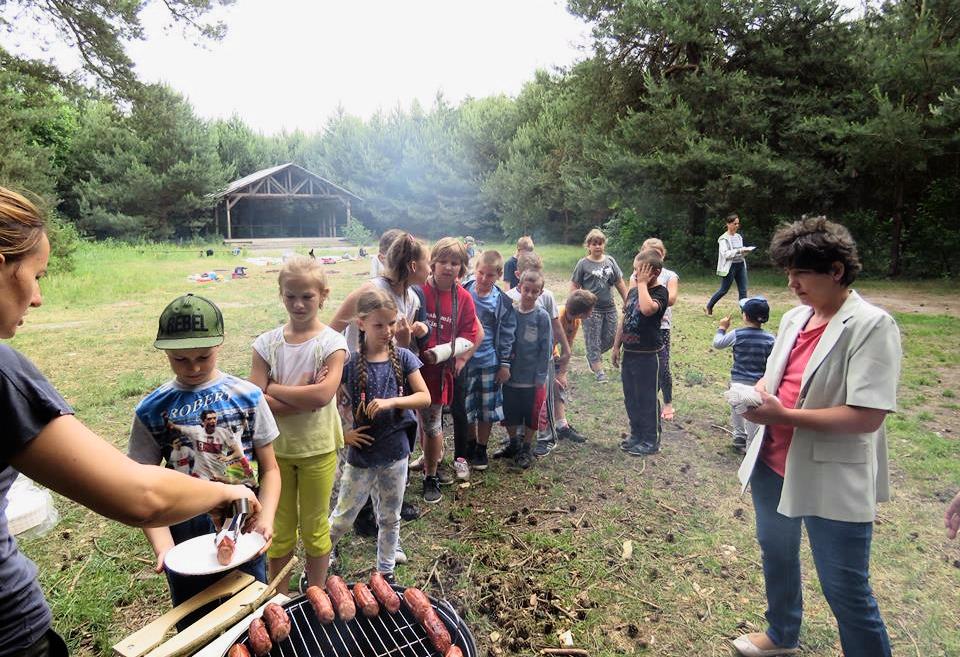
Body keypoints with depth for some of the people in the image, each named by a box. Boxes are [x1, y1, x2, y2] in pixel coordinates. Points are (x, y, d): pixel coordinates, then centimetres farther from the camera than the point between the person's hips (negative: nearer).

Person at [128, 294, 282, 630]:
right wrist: (163, 547, -16)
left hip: (244, 536, -1)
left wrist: (266, 519, -17)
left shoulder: (248, 397, -6)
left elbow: (269, 468, -2)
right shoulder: (152, 410, -5)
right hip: (186, 541, 1)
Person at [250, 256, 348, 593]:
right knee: (280, 527, 18)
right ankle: (280, 596, 39)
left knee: (315, 527, 15)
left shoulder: (332, 342, -11)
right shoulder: (267, 343, -5)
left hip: (318, 449, -2)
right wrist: (301, 395, -22)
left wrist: (275, 389, -15)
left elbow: (323, 394, -25)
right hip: (276, 448, 2)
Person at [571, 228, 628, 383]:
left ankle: (592, 356, 36)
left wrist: (628, 302, 8)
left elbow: (620, 283, 9)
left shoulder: (610, 261, 5)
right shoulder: (583, 264, -5)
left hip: (609, 307, 4)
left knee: (609, 339, 10)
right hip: (591, 308, -4)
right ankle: (599, 371, 13)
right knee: (593, 340, 2)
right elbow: (574, 286, -3)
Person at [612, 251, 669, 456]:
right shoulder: (633, 291, 9)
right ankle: (637, 434, 32)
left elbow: (647, 309, -36)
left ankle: (651, 441, 18)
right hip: (629, 353, 7)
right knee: (630, 397, 16)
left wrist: (643, 283, -23)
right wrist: (616, 346, 13)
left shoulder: (660, 292, -13)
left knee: (647, 399, 4)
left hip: (647, 355, -7)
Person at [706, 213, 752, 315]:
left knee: (743, 290, 2)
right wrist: (739, 251, -23)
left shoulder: (739, 236, 13)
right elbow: (725, 254, -18)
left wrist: (745, 251, 0)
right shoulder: (724, 239, -8)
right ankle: (708, 307, 18)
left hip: (740, 265, 6)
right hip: (730, 266, -6)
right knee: (723, 290, 1)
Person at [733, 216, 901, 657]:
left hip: (833, 484, -8)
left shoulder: (871, 326, -18)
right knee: (776, 554, 26)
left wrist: (784, 415, -25)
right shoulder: (794, 318, 4)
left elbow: (867, 417, -25)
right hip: (774, 465, 8)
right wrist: (757, 393, -6)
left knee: (845, 589, 4)